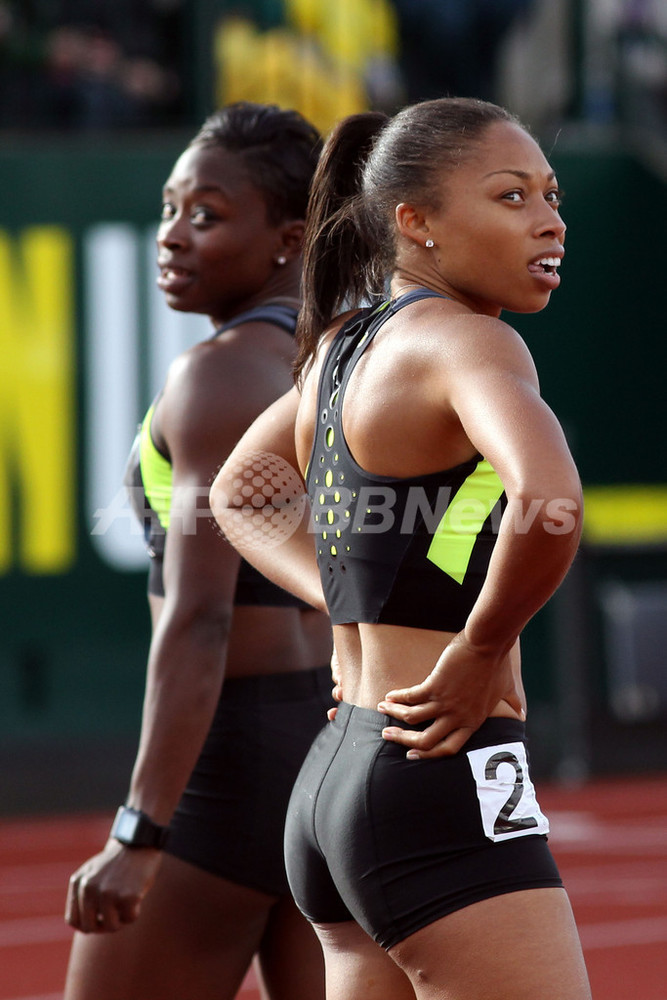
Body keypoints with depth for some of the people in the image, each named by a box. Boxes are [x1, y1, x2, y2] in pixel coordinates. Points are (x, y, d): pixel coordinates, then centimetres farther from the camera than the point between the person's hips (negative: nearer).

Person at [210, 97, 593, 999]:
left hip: (338, 774, 9)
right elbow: (546, 505, -33)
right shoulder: (465, 342, -13)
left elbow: (238, 495, 30)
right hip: (445, 792, -9)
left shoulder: (342, 345, 13)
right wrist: (482, 649, -16)